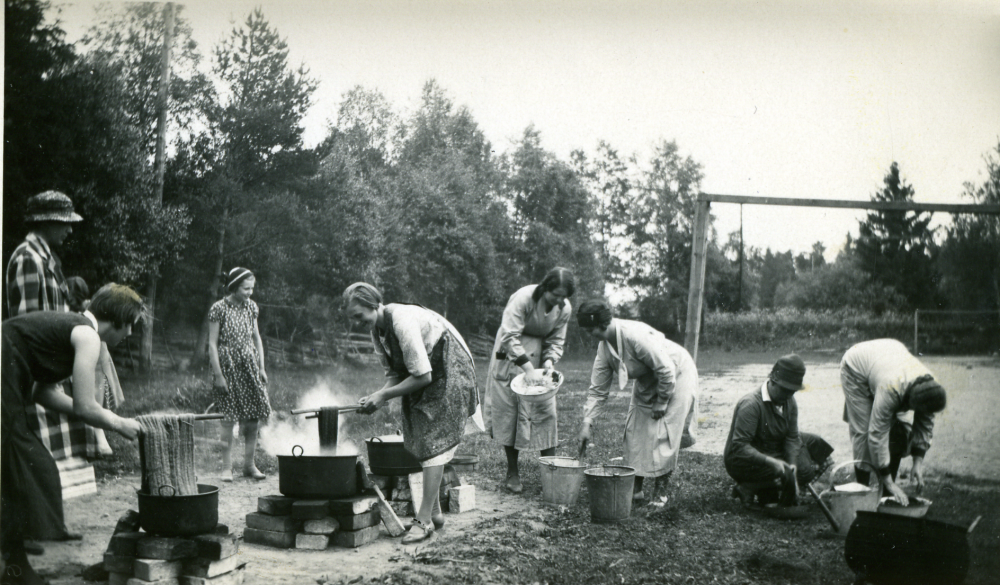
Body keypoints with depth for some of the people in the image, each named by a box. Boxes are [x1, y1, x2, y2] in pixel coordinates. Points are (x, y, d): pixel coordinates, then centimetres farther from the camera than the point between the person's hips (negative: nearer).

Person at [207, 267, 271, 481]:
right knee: (228, 418, -3)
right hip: (228, 367, -5)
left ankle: (249, 465, 14)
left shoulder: (251, 307, 7)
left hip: (249, 366, 5)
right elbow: (212, 344, -8)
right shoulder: (219, 309, -9)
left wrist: (261, 368, 10)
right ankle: (227, 467, 4)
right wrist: (218, 374, -12)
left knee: (254, 416, 3)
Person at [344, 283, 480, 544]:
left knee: (433, 442, -13)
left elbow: (423, 376, -28)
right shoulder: (377, 330, -1)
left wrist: (384, 395, -23)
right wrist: (375, 396, -13)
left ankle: (424, 520, -12)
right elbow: (395, 375, 6)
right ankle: (434, 512, 19)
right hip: (421, 381, 9)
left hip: (449, 373, -9)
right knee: (421, 443, 8)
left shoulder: (403, 321, -29)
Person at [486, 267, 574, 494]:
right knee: (508, 412, -2)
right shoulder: (523, 298, -25)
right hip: (511, 357, -4)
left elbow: (556, 341, 1)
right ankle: (512, 472, 9)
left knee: (546, 412, -5)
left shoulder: (565, 308, -9)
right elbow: (510, 337, -28)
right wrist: (528, 369, -33)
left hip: (539, 358, 4)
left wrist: (549, 362, -20)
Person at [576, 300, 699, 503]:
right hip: (647, 381, 8)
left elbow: (666, 370, -30)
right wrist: (587, 423, -10)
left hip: (677, 374, -8)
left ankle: (659, 491, -1)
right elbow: (598, 389, -3)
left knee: (664, 433, -11)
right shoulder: (604, 348, -10)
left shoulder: (636, 335, -36)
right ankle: (636, 488, 11)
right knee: (635, 430, 2)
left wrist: (661, 404, -19)